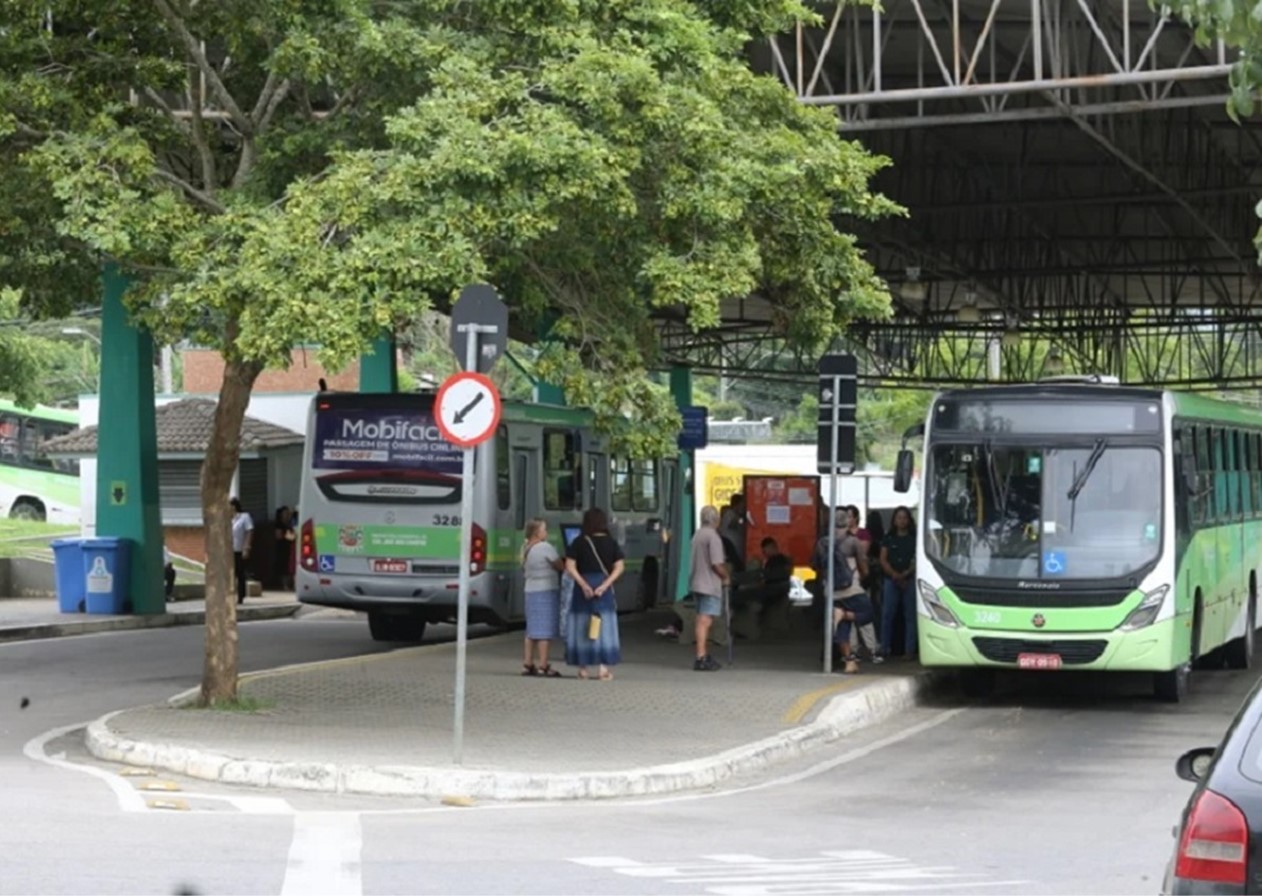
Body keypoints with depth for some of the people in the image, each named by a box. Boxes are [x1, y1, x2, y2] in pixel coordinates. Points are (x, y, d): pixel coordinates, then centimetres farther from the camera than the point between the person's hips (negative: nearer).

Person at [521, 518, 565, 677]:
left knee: (531, 629, 13)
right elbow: (561, 566, -9)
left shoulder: (525, 549, 11)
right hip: (547, 591, -8)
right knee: (545, 630, -6)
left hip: (530, 591, 8)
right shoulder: (545, 548, -14)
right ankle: (543, 666, -8)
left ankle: (528, 664, 15)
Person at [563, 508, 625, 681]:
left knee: (581, 626, 7)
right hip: (604, 584, 1)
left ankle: (583, 668, 8)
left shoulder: (579, 542, -1)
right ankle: (604, 667, -2)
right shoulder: (611, 543, 2)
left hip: (583, 586, 0)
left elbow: (570, 567, -9)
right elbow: (619, 567, -6)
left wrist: (583, 585, -12)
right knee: (604, 626, 5)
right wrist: (604, 585, -13)